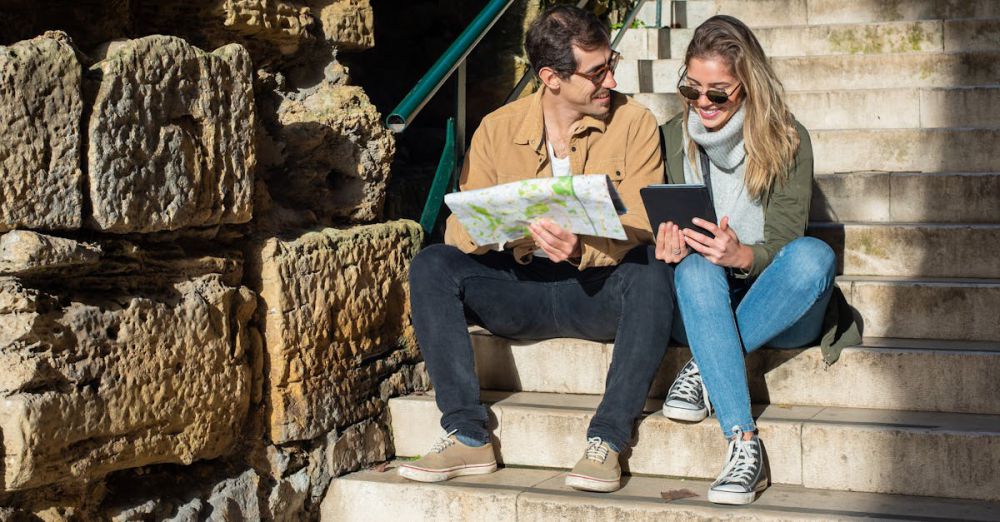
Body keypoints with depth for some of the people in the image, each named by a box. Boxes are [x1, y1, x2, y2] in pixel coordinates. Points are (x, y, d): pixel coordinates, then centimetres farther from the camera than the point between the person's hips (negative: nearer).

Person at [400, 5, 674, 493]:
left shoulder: (632, 122, -4)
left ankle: (607, 440, -30)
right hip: (520, 290, 2)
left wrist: (580, 248, -34)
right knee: (430, 266, -21)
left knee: (654, 268, -34)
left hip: (600, 289, -2)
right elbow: (459, 229, 0)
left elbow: (642, 229, -13)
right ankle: (467, 436, -22)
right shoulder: (498, 129, 2)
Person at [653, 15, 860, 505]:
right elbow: (664, 237, 3)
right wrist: (667, 248, -22)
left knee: (814, 256, -32)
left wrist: (742, 256, -34)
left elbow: (784, 246, -11)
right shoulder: (672, 139, 1)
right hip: (699, 304, 1)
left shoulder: (787, 141, -5)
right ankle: (743, 443, -43)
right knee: (695, 268, -35)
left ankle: (705, 368, -23)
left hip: (774, 313, -1)